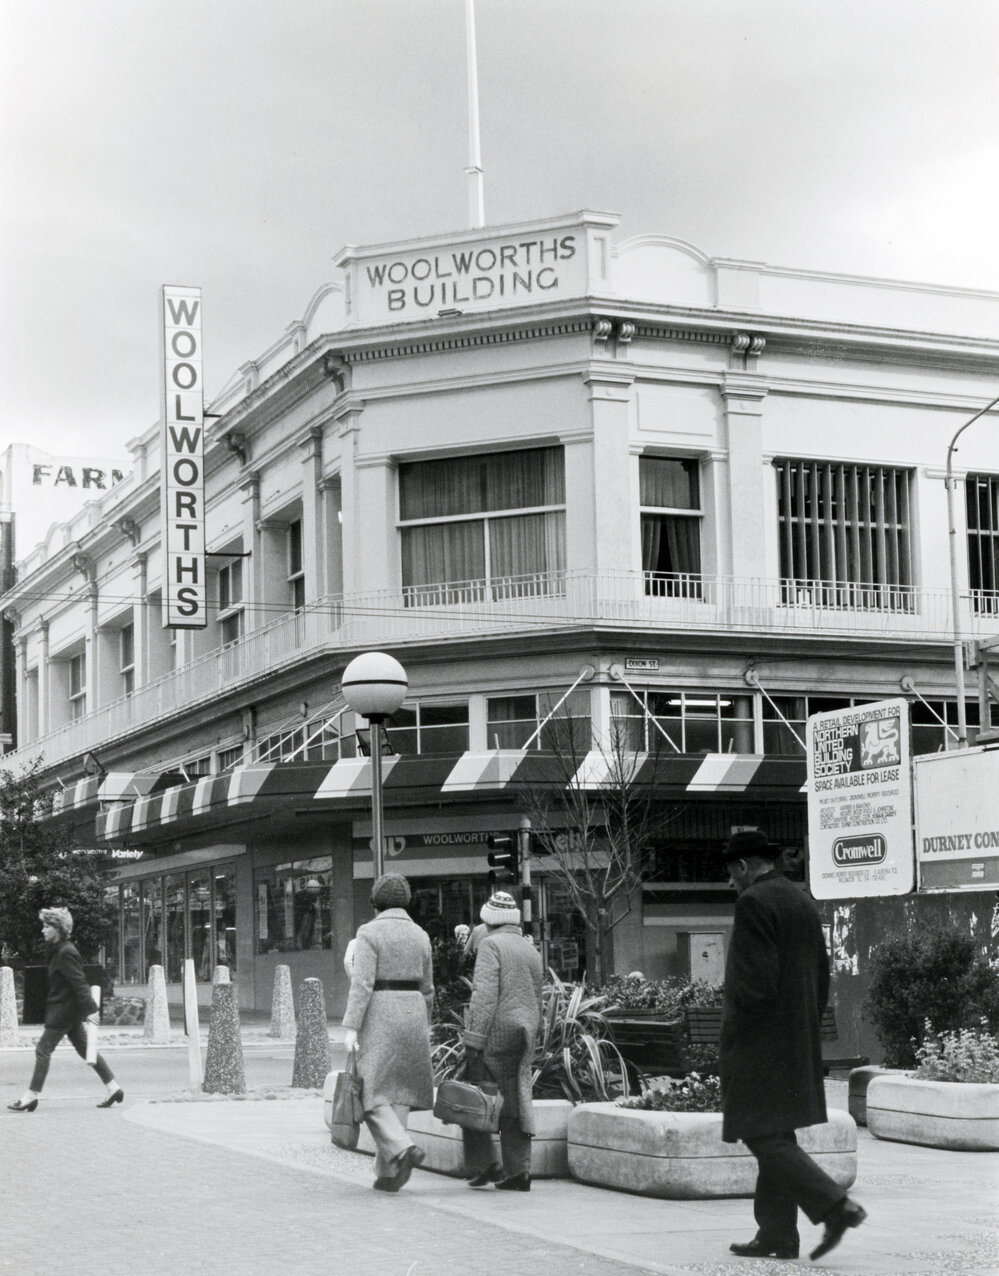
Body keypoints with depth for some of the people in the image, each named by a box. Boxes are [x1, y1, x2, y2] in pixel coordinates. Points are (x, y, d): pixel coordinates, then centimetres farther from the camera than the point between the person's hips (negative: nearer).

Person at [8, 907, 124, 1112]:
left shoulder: (65, 953, -17)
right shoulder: (57, 950, 13)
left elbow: (80, 983, -21)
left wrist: (90, 1009, -24)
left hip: (63, 1009, -10)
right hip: (70, 1010, 10)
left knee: (43, 1049, -5)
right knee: (84, 1048, 12)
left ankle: (32, 1096, 0)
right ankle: (113, 1088, 13)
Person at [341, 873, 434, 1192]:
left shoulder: (369, 933, -7)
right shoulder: (420, 935, 10)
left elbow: (362, 983, -15)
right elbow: (427, 989, 14)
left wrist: (351, 1026, -16)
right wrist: (423, 1030, 22)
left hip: (379, 1015, -5)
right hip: (412, 1014, 5)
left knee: (371, 1092, 1)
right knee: (399, 1092, 9)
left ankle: (402, 1148, -21)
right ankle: (387, 1172, 8)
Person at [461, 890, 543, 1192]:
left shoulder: (490, 945, -6)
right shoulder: (531, 950, 17)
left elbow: (485, 995, -16)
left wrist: (473, 1040, -18)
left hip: (496, 1031, -7)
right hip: (525, 1033, 7)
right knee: (517, 1103, 6)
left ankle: (483, 1165, -1)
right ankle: (518, 1171, 2)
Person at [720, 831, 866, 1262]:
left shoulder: (753, 902, -14)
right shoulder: (801, 900, 13)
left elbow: (756, 979, -20)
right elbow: (821, 972, 15)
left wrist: (734, 1028, -5)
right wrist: (805, 1025, 18)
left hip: (759, 1043, -9)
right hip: (798, 1042, 9)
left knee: (764, 1137, -7)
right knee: (777, 1137, 12)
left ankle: (836, 1206, -15)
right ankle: (776, 1235, 14)